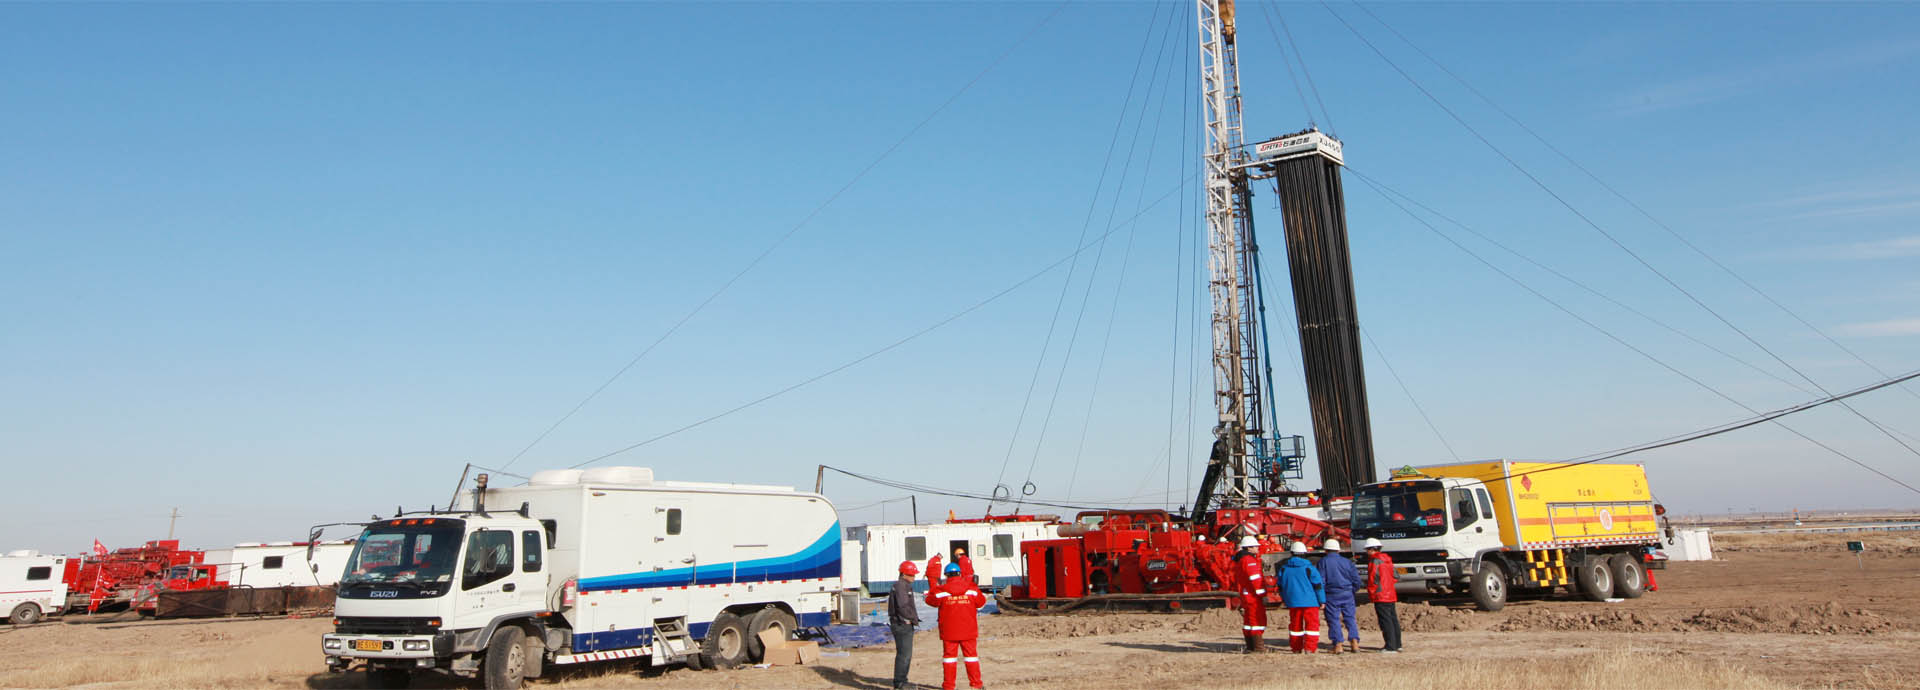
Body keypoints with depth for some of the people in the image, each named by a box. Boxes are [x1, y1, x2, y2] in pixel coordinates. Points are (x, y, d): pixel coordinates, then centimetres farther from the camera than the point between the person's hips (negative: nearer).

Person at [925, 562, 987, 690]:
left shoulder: (941, 590, -10)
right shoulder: (971, 589, -5)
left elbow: (930, 600, 6)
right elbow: (981, 602, 9)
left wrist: (931, 590, 24)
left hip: (949, 631, -1)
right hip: (969, 631, 1)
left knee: (949, 655, 8)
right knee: (971, 655, 11)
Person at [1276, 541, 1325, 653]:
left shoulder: (1284, 567, 4)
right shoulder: (1309, 567, -8)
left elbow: (1281, 586, 13)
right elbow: (1318, 584, -7)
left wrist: (1284, 600, 25)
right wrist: (1322, 600, 1)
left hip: (1292, 602, 4)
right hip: (1309, 601, -4)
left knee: (1295, 624, 14)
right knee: (1312, 623, 1)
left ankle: (1296, 648, 18)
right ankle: (1310, 648, -9)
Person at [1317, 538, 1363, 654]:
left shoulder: (1323, 561, -1)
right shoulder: (1347, 561, 9)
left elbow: (1320, 580, -7)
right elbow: (1356, 580, 8)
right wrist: (1353, 592, 21)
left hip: (1331, 595, -3)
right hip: (1347, 594, 3)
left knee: (1334, 620, 1)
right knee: (1350, 618, 9)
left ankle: (1338, 644, -5)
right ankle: (1354, 641, -2)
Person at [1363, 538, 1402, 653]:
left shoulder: (1375, 560, -12)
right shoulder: (1387, 560, 16)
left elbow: (1373, 578, -15)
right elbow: (1395, 577, 18)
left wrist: (1371, 592, -6)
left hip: (1381, 596, -9)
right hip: (1391, 595, 9)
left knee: (1386, 622, -8)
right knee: (1393, 619, 15)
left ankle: (1391, 647, -10)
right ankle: (1397, 644, 24)